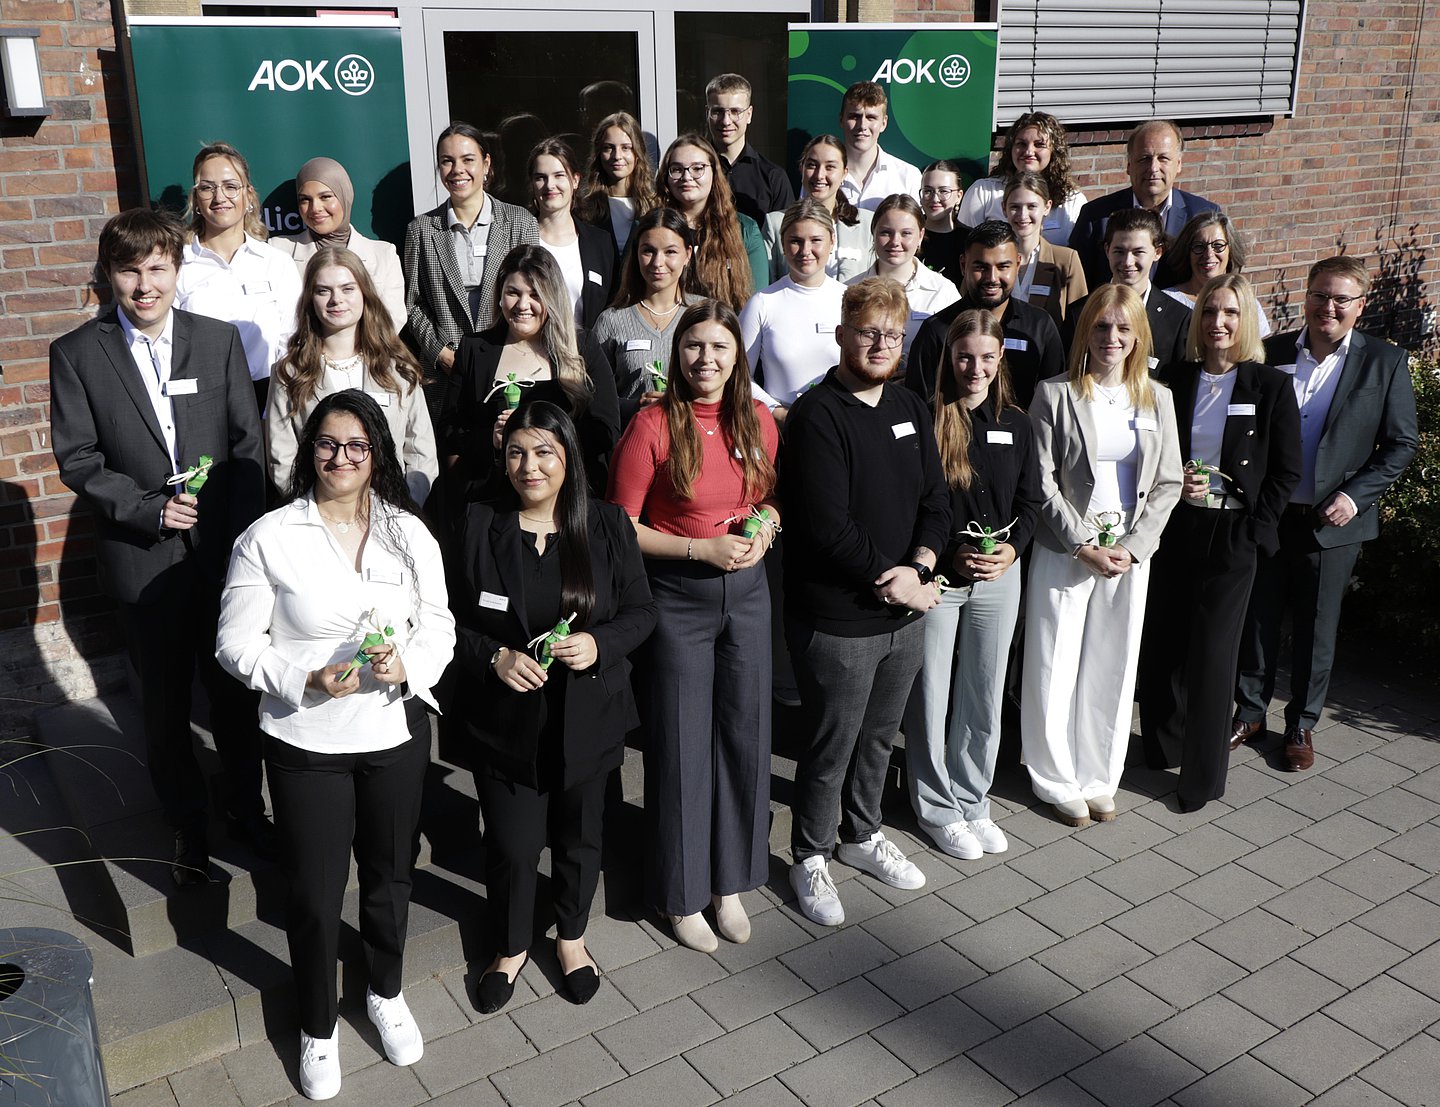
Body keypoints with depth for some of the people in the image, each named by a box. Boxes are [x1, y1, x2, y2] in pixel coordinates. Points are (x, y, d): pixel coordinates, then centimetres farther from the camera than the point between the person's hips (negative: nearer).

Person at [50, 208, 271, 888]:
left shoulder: (219, 340, 0)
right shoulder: (77, 353, -2)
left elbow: (248, 443, -1)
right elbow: (76, 457, -4)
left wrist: (240, 535, -10)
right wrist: (148, 508, -16)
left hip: (222, 551, 1)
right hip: (142, 559, -1)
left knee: (233, 690, 13)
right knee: (164, 703, 11)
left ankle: (246, 808, 34)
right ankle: (186, 825, 30)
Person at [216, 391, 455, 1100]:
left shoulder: (410, 533, -2)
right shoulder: (268, 538, -10)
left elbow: (439, 625, 3)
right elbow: (237, 644, -7)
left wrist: (410, 664, -18)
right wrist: (306, 679, -22)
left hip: (396, 732, 3)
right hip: (306, 743, -2)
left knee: (390, 875, 20)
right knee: (314, 893, 11)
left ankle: (386, 994, 46)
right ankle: (317, 1027, 36)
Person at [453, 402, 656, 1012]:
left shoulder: (608, 525, -5)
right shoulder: (478, 527, -7)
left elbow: (641, 610, 0)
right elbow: (449, 620, -1)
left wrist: (599, 644, -19)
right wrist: (494, 657, -18)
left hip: (587, 719, 1)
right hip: (506, 720, -1)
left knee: (579, 837, 18)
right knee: (511, 845, 7)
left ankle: (571, 935, 45)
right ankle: (511, 946, 36)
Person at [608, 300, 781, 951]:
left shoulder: (758, 421, 3)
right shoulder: (654, 425, -11)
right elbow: (623, 527, -9)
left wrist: (766, 526, -6)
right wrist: (704, 548, -18)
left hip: (747, 591, 4)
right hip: (677, 598, -4)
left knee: (745, 736, 10)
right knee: (681, 745, 5)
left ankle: (730, 882, 29)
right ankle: (682, 894, 23)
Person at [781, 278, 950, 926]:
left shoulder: (911, 410, 9)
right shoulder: (817, 416, -16)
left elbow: (936, 500, 6)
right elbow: (828, 528, -22)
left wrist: (917, 568, -11)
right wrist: (889, 577, -15)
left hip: (905, 612, 7)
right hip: (837, 622, -7)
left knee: (879, 735, 22)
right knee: (830, 748, 7)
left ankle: (862, 835, 43)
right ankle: (811, 858, 28)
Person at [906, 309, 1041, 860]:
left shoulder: (1016, 424, 5)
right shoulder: (925, 419, -9)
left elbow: (1030, 499, 10)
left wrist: (1012, 548, -8)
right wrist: (951, 554, -16)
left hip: (1000, 575, 4)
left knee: (985, 696, 13)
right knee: (931, 697, 5)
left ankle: (973, 803, 30)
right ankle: (938, 809, 22)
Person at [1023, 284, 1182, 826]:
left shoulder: (1157, 399, 6)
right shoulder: (1055, 394, -4)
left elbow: (1167, 483, 5)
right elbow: (1042, 481, -8)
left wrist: (1132, 547, -7)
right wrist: (1084, 545, -13)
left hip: (1129, 553, 3)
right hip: (1064, 551, -3)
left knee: (1113, 670, 10)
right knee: (1056, 669, 3)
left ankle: (1098, 778, 25)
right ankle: (1057, 780, 20)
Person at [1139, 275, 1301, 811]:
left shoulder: (1271, 386, -2)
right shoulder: (1171, 381, 4)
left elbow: (1286, 472, 0)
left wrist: (1252, 532, -8)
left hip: (1230, 535, -2)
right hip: (1172, 526, 2)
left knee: (1211, 652, 1)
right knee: (1161, 642, 7)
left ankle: (1202, 775, 12)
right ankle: (1164, 744, 29)